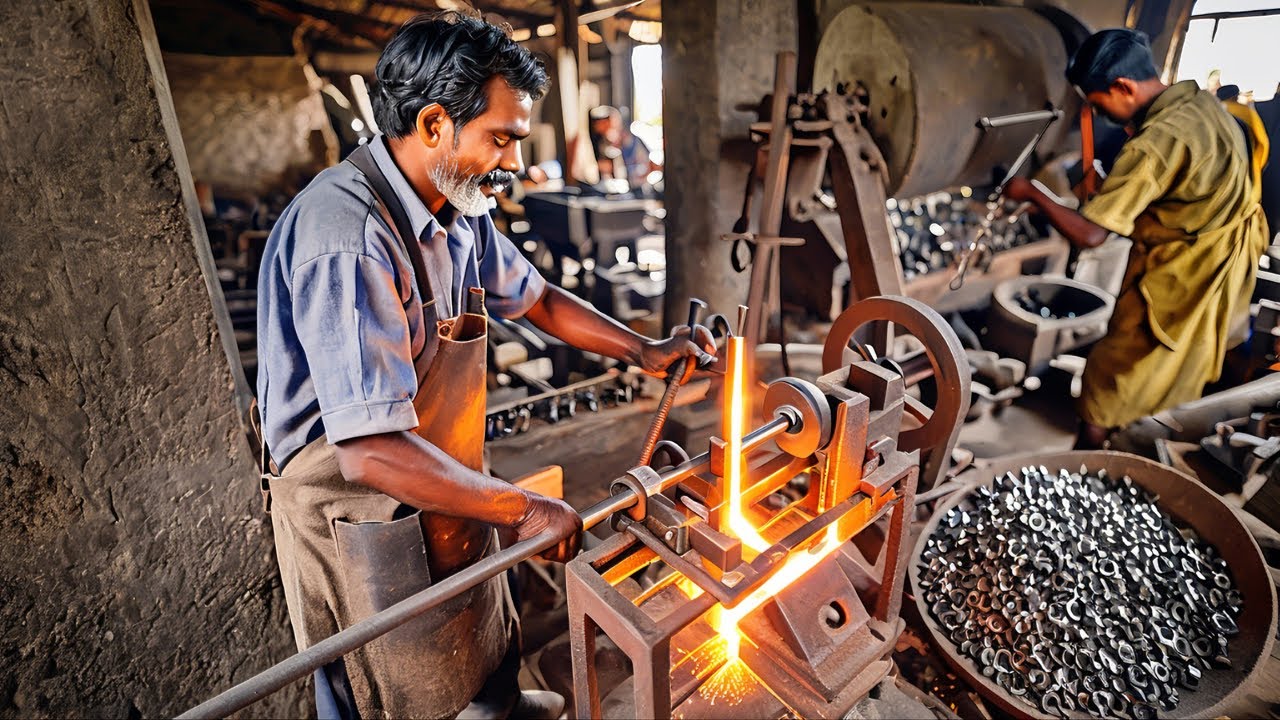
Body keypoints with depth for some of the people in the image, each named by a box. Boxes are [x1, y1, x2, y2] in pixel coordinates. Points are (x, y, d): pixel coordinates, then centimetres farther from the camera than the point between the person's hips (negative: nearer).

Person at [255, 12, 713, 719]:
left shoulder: (460, 211, -3)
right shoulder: (348, 236, -32)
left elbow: (534, 298, 10)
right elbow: (371, 453, -35)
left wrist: (642, 350, 1)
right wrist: (524, 510, -26)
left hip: (441, 488, 8)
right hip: (354, 508, -8)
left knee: (483, 628, 30)